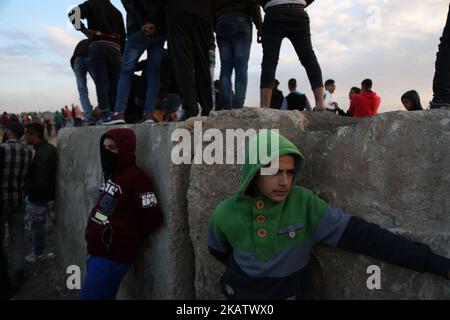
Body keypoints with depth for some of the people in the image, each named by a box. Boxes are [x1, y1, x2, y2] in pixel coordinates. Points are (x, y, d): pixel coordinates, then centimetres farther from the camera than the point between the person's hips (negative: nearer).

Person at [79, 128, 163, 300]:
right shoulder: (111, 174, 8)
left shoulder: (136, 178, -19)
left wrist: (129, 238, -6)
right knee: (104, 296, 20)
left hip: (112, 256, -8)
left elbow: (153, 217, -21)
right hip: (97, 252, 9)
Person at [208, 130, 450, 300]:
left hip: (288, 293, 0)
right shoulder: (226, 214, -18)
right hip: (240, 292, 0)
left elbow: (362, 235, -21)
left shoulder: (304, 204, -20)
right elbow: (219, 250, 4)